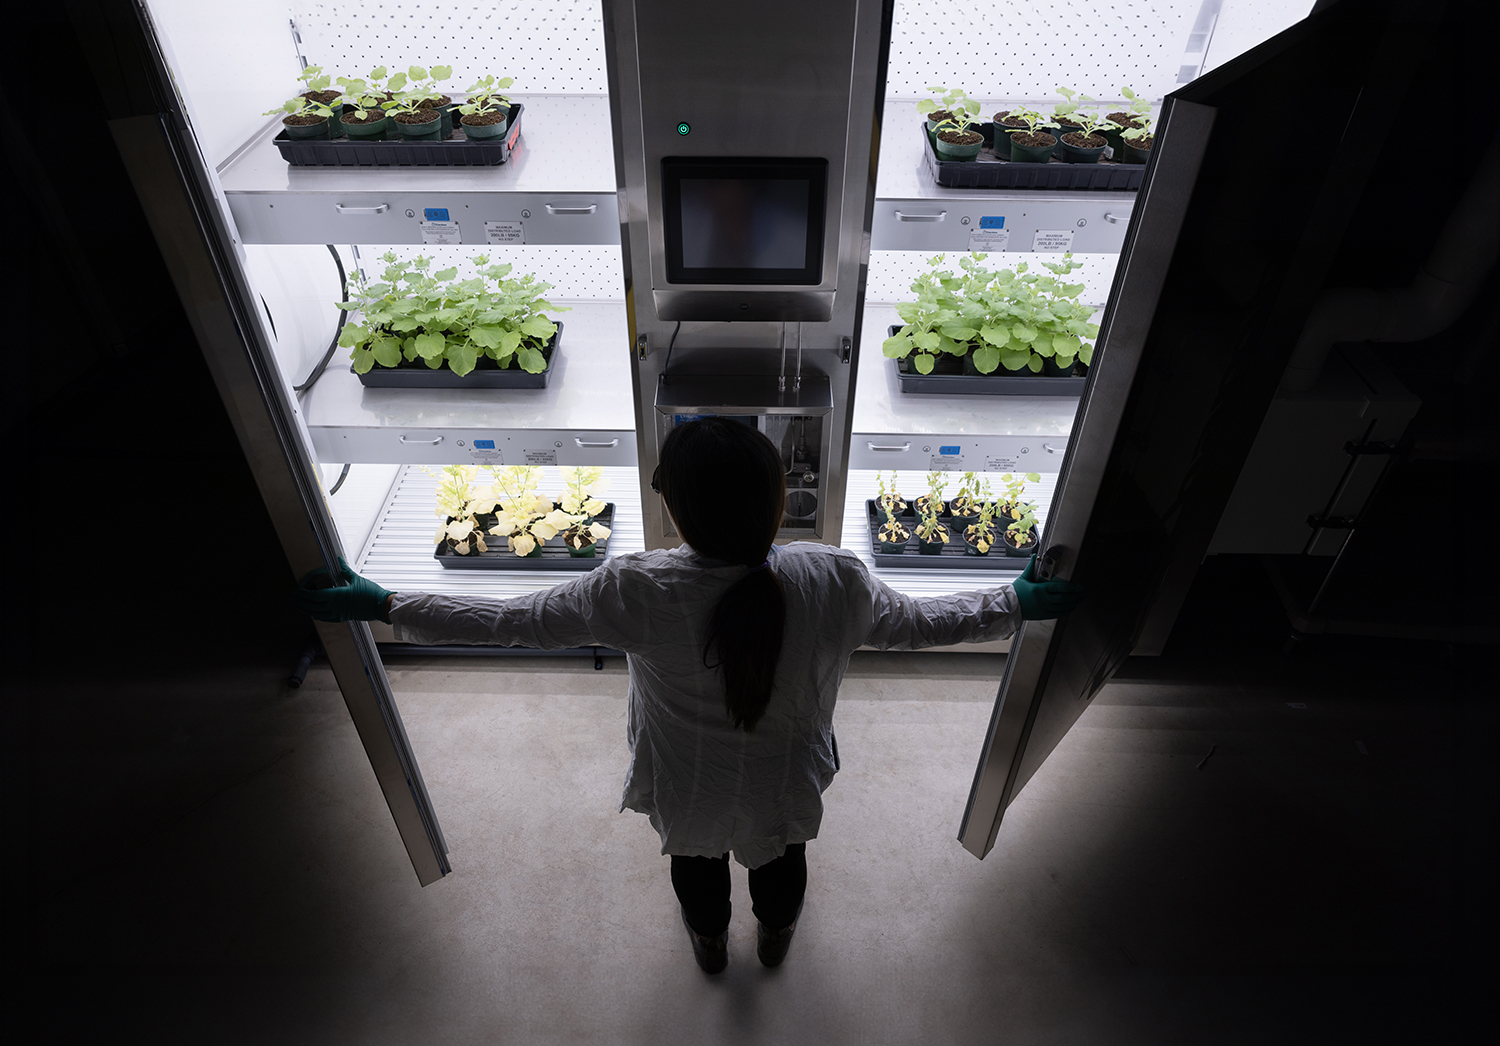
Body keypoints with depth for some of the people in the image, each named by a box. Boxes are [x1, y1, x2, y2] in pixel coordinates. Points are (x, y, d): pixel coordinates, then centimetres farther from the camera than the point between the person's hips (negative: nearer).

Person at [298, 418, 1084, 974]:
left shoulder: (636, 592, -36)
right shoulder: (833, 582, -33)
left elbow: (513, 622, -23)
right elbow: (917, 623, -15)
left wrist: (384, 606, -9)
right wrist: (1020, 602, 3)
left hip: (684, 791, 0)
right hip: (785, 789, 1)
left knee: (695, 857, 35)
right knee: (780, 854, 35)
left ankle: (709, 943, 67)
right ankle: (775, 936, 68)